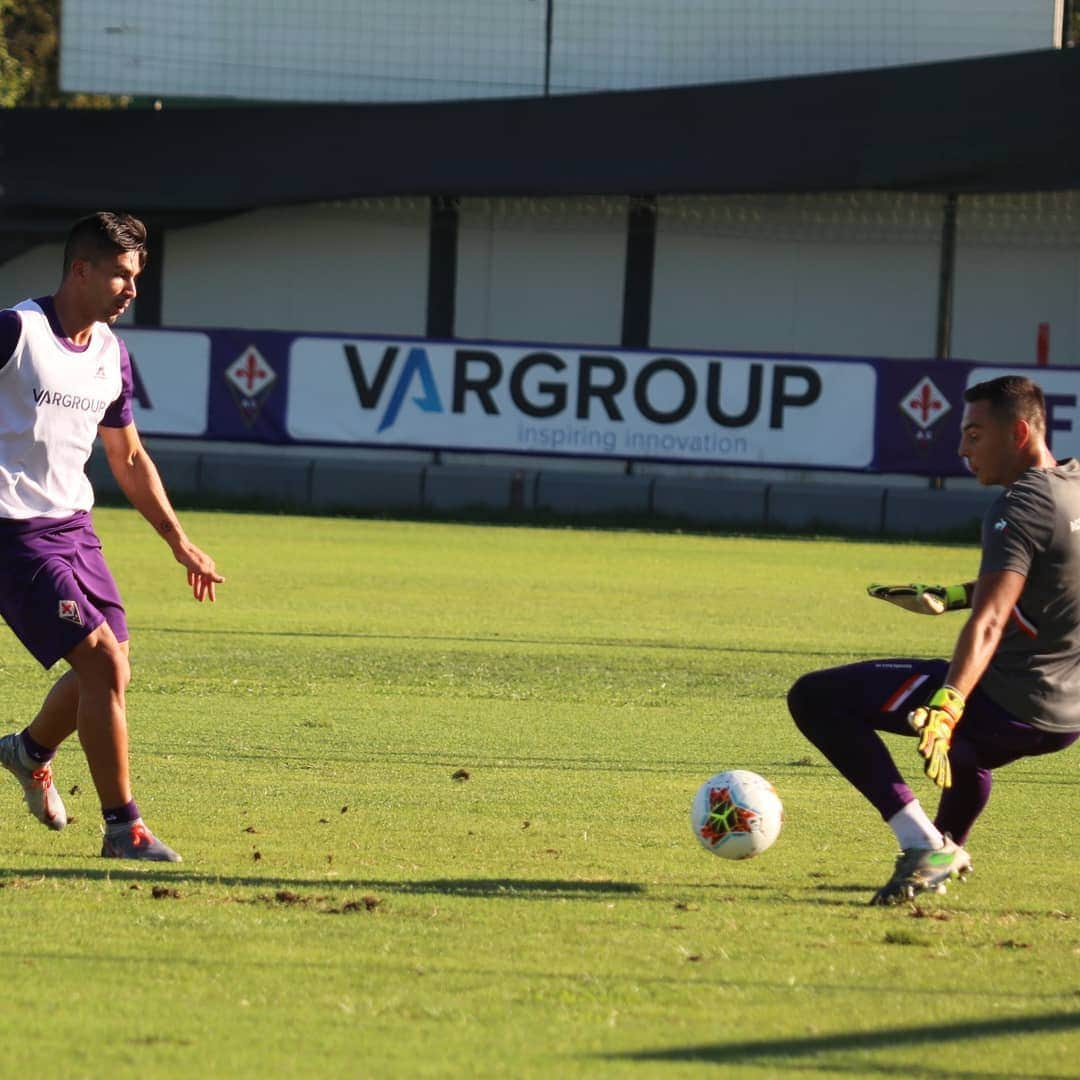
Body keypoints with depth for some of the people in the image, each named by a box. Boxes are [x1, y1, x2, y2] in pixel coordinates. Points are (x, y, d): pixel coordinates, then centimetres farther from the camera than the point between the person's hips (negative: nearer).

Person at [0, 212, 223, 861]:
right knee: (103, 663, -15)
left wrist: (179, 542, 19)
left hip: (75, 526, 8)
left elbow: (129, 457, 21)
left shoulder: (112, 354, 10)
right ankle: (123, 828, -8)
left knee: (112, 671, 9)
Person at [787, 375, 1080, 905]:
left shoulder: (1021, 506, -17)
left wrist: (947, 708, -43)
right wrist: (951, 596, 34)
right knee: (962, 751, 46)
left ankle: (924, 845, -15)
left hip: (1011, 702, -10)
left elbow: (990, 622, -31)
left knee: (815, 697, -10)